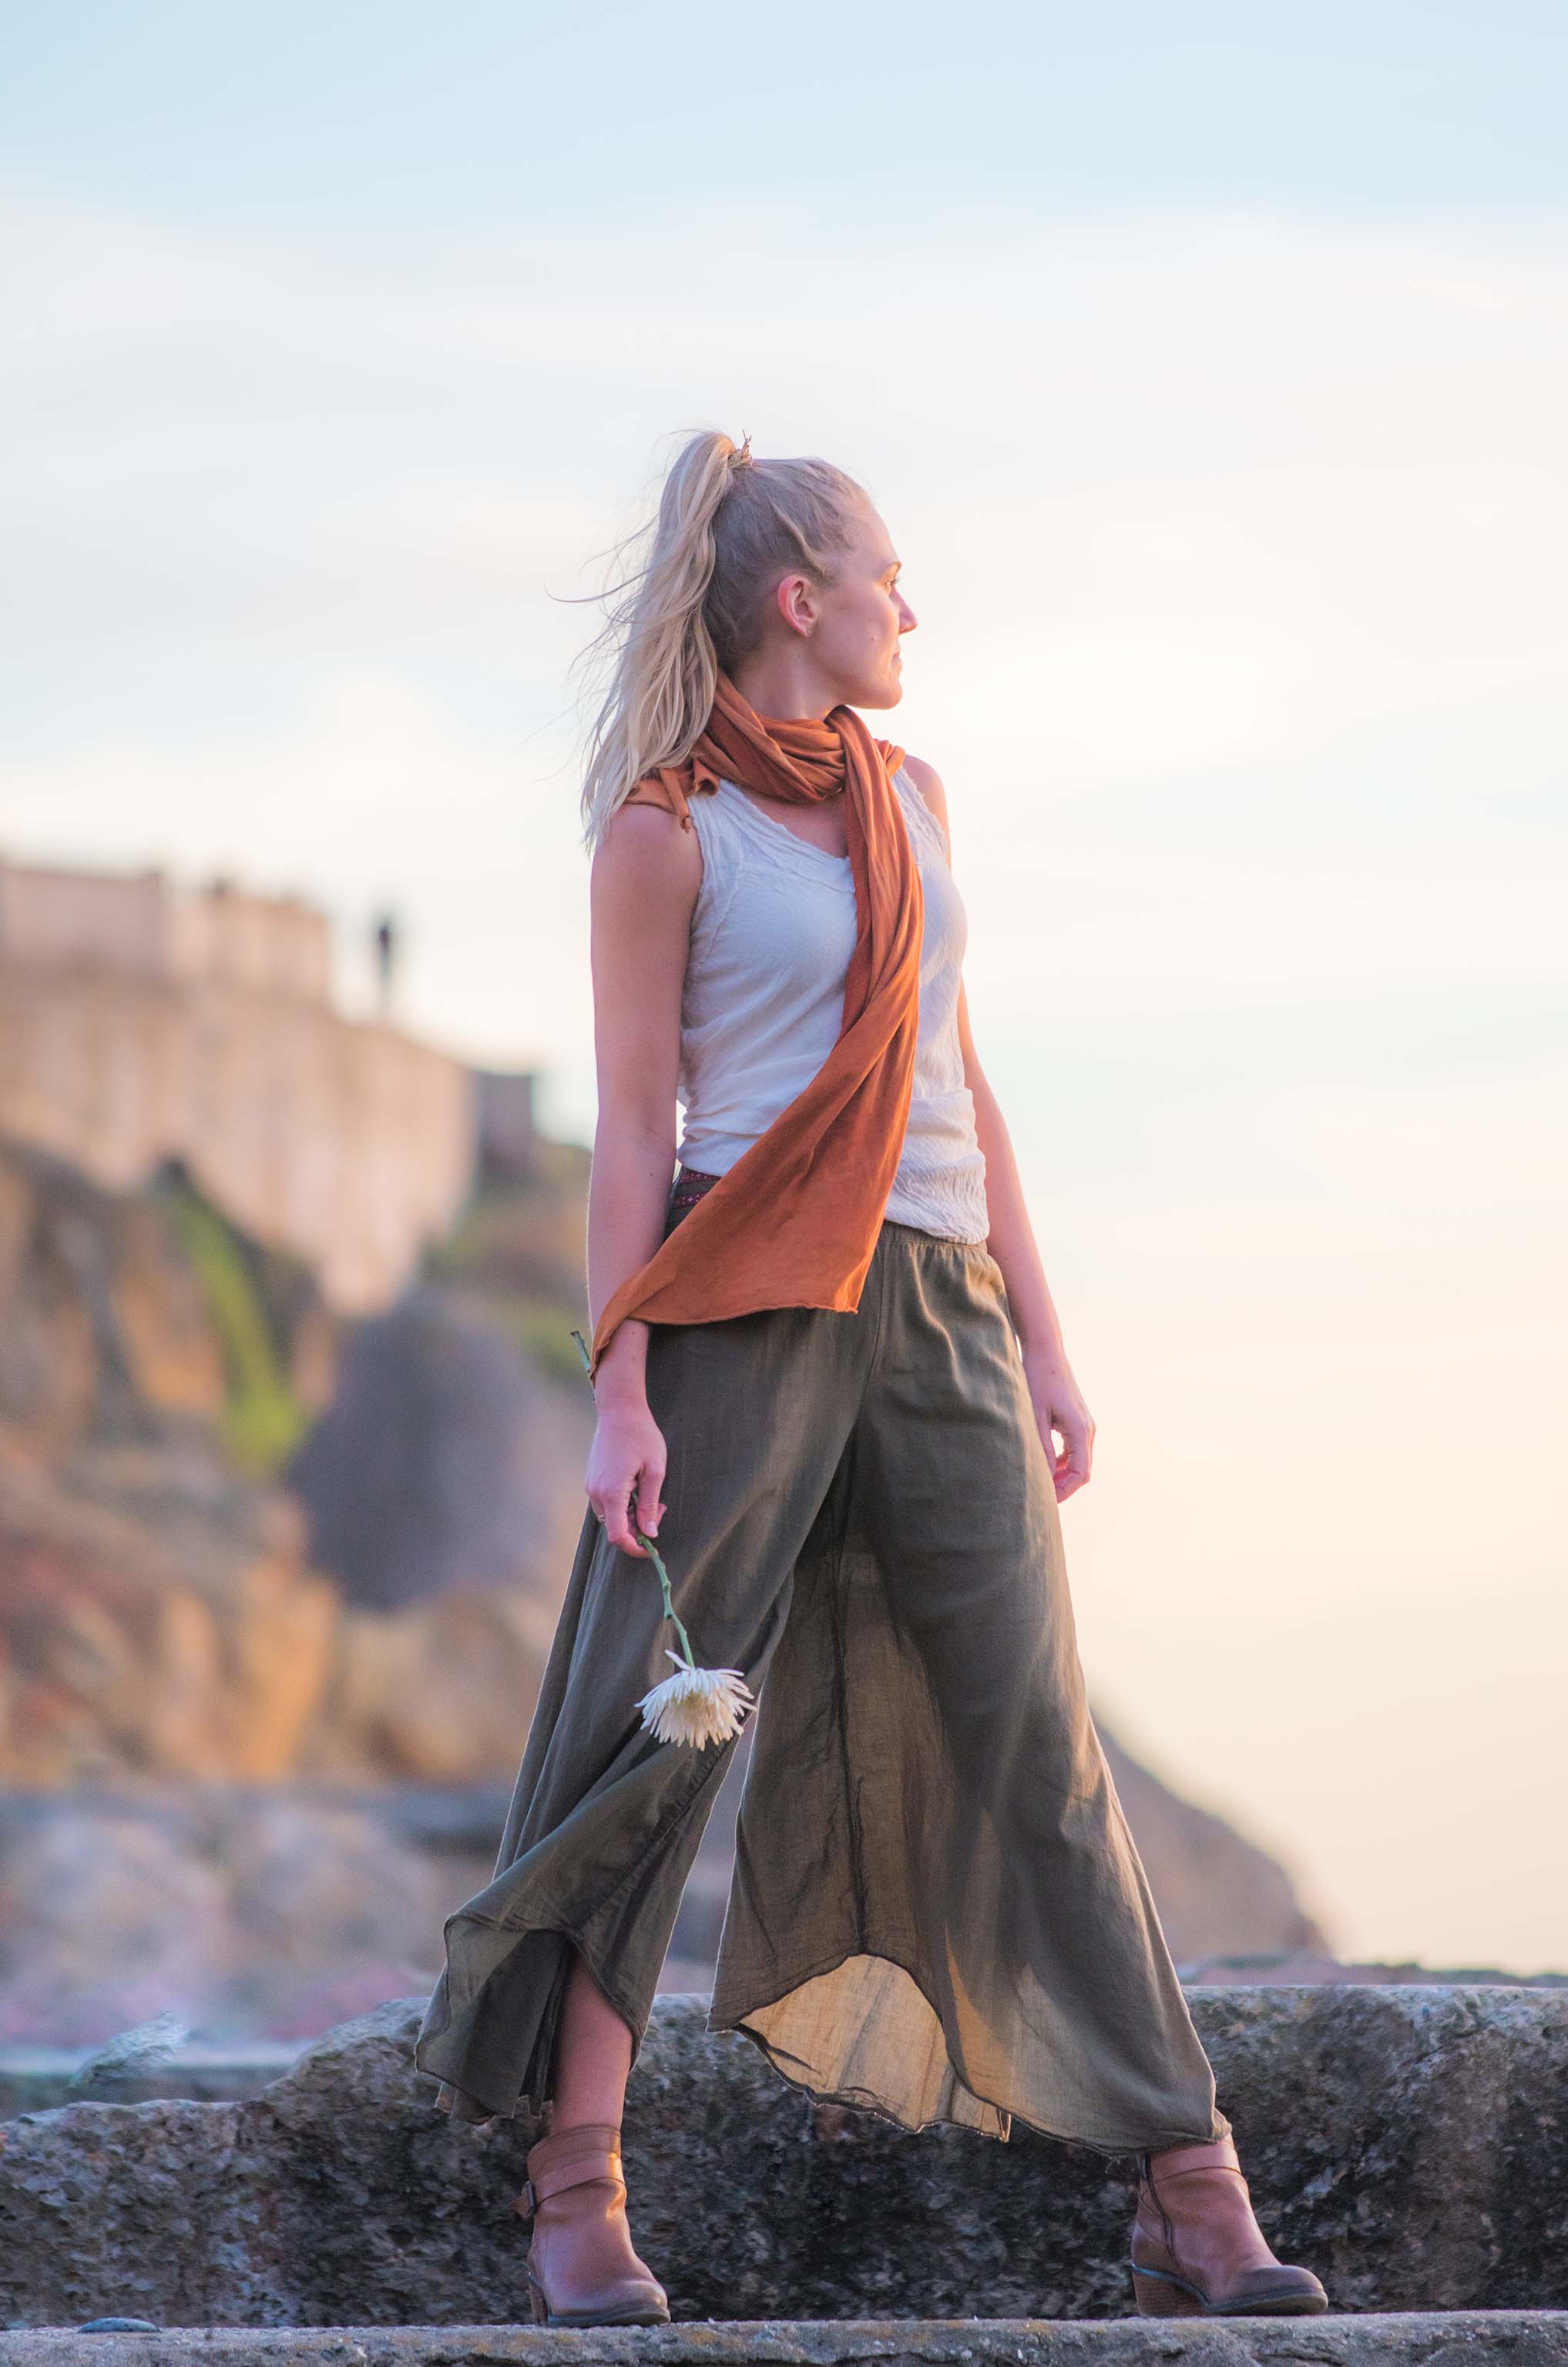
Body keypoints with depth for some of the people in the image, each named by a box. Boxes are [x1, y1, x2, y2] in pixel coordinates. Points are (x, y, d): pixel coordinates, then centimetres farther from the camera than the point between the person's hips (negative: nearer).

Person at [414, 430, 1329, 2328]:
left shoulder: (908, 795, 18)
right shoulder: (664, 830, -1)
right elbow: (631, 1132, -4)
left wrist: (1043, 1344, 14)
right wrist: (621, 1397, -12)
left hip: (937, 1311, 5)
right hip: (748, 1313, -5)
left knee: (1034, 1747, 1)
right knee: (658, 1728, -7)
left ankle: (1197, 2209, -1)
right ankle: (578, 2199, -1)